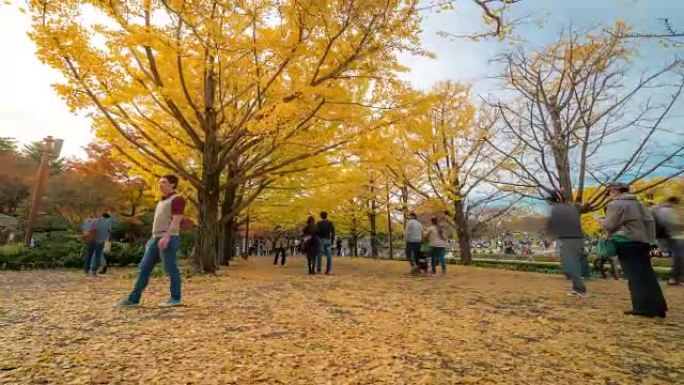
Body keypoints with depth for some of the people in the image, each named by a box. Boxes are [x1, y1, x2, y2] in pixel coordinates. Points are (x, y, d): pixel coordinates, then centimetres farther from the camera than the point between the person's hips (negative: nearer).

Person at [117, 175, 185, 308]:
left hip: (168, 240, -9)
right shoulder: (162, 202, 23)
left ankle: (175, 298, 6)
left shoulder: (177, 199, -7)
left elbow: (176, 220, -17)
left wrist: (166, 237, -26)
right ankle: (133, 299, 12)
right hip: (156, 239, 9)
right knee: (144, 269, 7)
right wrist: (153, 240, 24)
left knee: (171, 269, -4)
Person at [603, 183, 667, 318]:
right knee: (646, 274, 11)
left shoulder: (614, 204, -10)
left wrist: (602, 221, 10)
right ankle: (657, 307, 14)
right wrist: (648, 238, 14)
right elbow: (650, 220, 14)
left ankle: (644, 308, -3)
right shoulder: (638, 203, 15)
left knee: (634, 276, -4)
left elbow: (609, 225, -10)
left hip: (625, 242, -8)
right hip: (641, 241, 8)